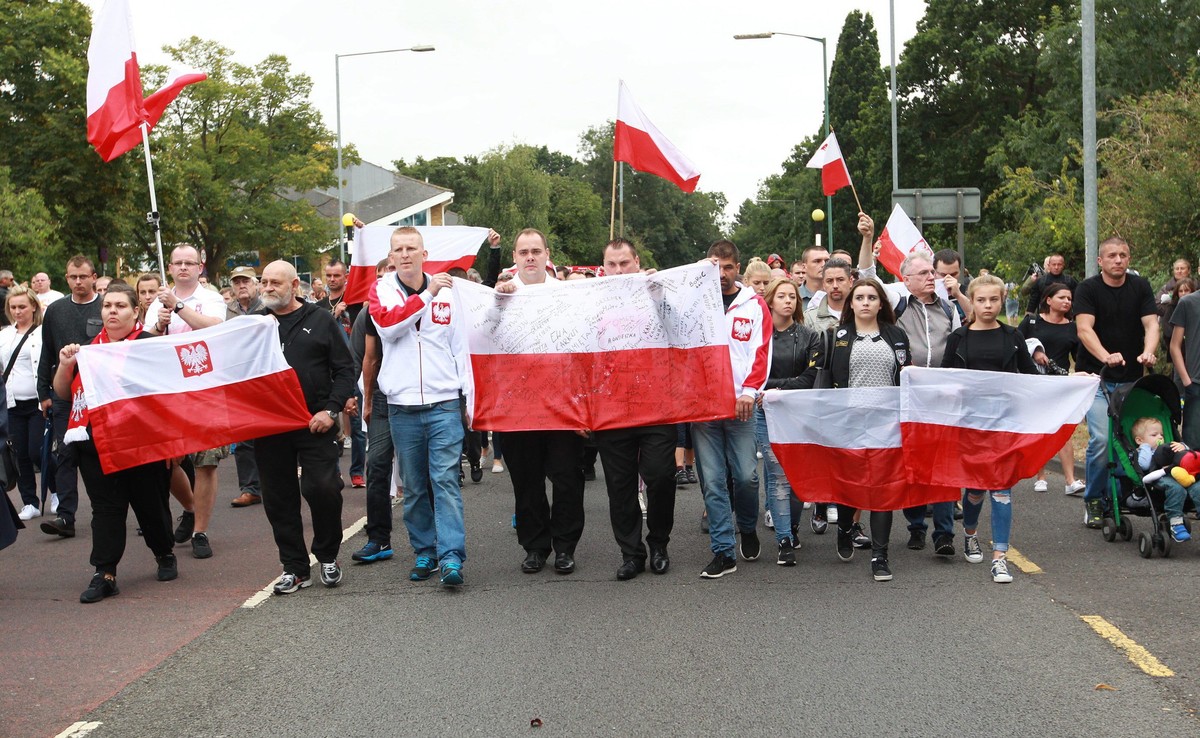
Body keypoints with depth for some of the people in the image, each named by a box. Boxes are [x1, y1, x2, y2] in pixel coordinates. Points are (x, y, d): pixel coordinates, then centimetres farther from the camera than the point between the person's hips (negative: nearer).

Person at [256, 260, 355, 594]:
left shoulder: (320, 321, 3)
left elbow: (345, 369, 2)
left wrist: (331, 410, -9)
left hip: (315, 424, -3)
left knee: (323, 488, -11)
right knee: (279, 499, 5)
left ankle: (328, 556, 11)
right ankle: (294, 567, 15)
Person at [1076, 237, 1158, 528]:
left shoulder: (1141, 287, 5)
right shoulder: (1088, 289, -5)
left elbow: (1151, 323, -5)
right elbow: (1084, 329, -17)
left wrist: (1148, 352, -26)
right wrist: (1106, 356, -34)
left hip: (1131, 377, 3)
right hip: (1096, 376, -3)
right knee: (1101, 439, -14)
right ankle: (1093, 501, 1)